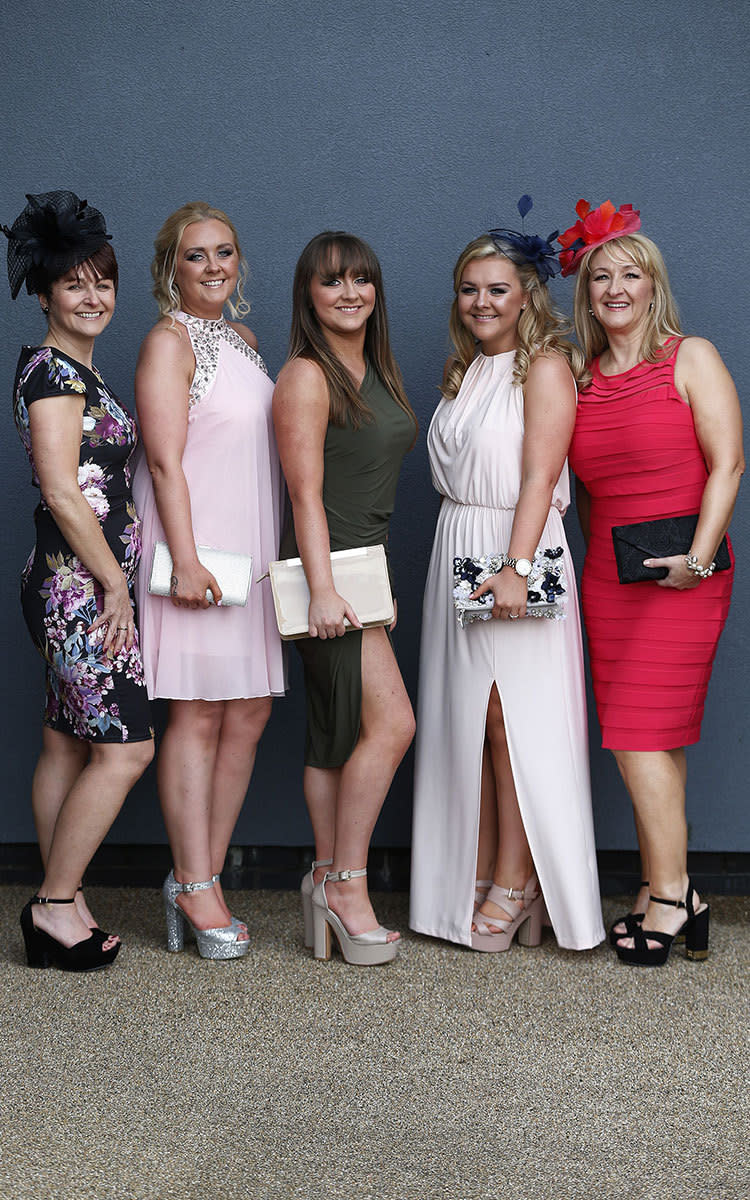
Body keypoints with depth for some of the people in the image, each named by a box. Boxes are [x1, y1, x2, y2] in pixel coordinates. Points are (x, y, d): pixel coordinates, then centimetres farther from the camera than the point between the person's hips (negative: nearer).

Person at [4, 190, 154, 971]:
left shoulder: (78, 374, 18)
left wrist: (114, 581, 16)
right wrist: (114, 582, -12)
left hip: (82, 588, 10)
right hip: (77, 586, -10)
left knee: (66, 745, 11)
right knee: (125, 747, -8)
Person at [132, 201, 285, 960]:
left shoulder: (242, 340, 19)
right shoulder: (169, 341, -5)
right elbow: (165, 460, -13)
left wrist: (272, 556, 17)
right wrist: (185, 559, -20)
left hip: (249, 549, 8)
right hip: (197, 546, -8)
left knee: (249, 713, 6)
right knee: (198, 715, -5)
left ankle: (201, 875, 14)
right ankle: (194, 888, 1)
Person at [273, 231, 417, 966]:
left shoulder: (377, 372, 17)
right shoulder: (306, 376, -8)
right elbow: (306, 493, -14)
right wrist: (323, 589, -21)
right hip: (327, 569, -9)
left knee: (338, 733, 9)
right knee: (391, 720, -14)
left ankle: (327, 879, 14)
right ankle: (347, 883, -5)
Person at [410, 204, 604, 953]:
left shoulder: (545, 366, -5)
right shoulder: (462, 374, 18)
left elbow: (539, 476, -15)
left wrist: (516, 567, -25)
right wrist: (460, 556, 9)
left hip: (515, 554, -7)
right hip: (455, 553, 7)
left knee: (514, 720, -5)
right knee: (467, 722, 6)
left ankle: (515, 886, 3)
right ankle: (477, 883, 12)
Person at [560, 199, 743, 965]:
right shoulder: (581, 378, 13)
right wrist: (598, 552, 9)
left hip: (679, 579, -5)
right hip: (607, 578, 5)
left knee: (641, 736, -10)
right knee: (656, 744, 7)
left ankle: (670, 896, -1)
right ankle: (667, 897, 12)